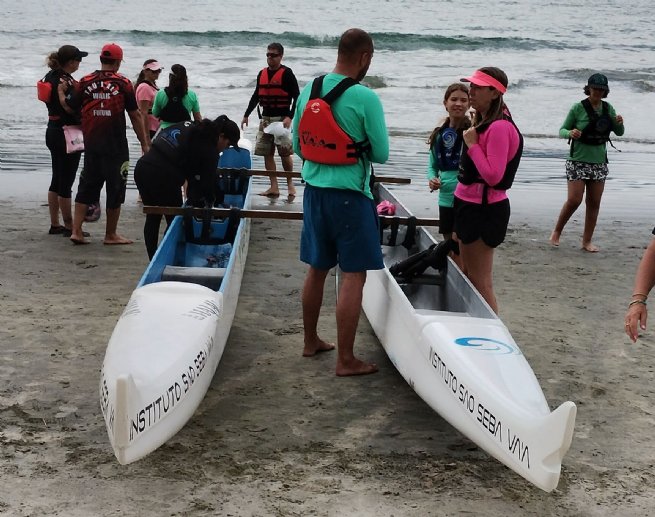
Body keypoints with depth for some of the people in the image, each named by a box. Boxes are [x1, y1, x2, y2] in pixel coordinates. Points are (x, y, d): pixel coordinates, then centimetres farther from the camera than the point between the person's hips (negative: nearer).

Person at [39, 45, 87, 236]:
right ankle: (69, 227, 3)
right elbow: (71, 108, -23)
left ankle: (55, 224, 20)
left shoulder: (51, 77, 9)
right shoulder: (65, 81, -19)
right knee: (66, 182, -3)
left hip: (53, 132, 10)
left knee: (57, 179, 14)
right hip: (67, 134, -10)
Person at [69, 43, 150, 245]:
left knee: (87, 186, 12)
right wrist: (145, 144, 2)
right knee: (115, 188, 6)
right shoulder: (123, 84, -6)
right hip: (116, 147, -4)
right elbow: (135, 116, -4)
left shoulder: (85, 82, 3)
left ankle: (76, 230, 6)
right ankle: (111, 234, 13)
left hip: (91, 145, 4)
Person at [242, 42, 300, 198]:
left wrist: (290, 117, -17)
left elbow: (296, 97, -8)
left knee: (285, 152, -6)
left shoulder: (286, 73, -5)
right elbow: (256, 96, 22)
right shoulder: (262, 74, 12)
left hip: (281, 119, -6)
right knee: (267, 153, 2)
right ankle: (274, 187, 6)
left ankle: (290, 184, 10)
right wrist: (246, 115, 21)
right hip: (265, 118, 6)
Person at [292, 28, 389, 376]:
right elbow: (381, 154, -9)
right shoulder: (365, 98, -16)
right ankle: (345, 360, 2)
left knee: (317, 269, 19)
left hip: (313, 191, 7)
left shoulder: (308, 91, 2)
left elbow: (297, 145, 11)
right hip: (349, 195, -7)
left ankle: (311, 342, 32)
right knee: (353, 276, 0)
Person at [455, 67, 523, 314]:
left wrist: (472, 144, -20)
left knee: (480, 283, -6)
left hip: (485, 209, -11)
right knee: (469, 276, 17)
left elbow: (493, 176, -24)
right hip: (470, 204, 11)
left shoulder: (499, 127, -19)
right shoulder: (483, 122, 12)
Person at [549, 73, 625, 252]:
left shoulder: (608, 108, 5)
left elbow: (619, 132, 10)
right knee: (574, 200, -11)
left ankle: (587, 241, 14)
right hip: (578, 162, -4)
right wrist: (570, 133, -24)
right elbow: (562, 130, -2)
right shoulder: (578, 108, -7)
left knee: (594, 203, 5)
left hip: (599, 163, 4)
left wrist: (619, 123, -12)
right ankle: (557, 231, 11)